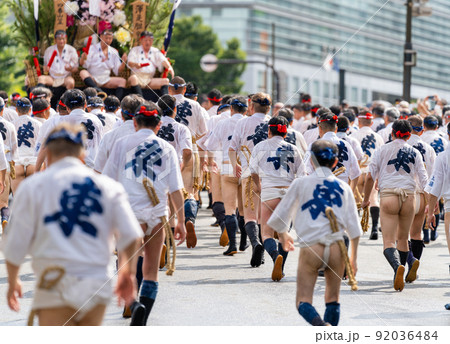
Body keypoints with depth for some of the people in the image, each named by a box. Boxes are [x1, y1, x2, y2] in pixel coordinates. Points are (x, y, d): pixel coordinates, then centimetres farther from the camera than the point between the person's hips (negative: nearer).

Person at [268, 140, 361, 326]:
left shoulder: (301, 183, 3)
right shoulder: (343, 187, 7)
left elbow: (280, 217, 9)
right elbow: (354, 227, 7)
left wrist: (283, 236, 30)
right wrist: (353, 257, 17)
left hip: (310, 247, -2)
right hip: (336, 247, 2)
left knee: (303, 301, -2)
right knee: (333, 299, 17)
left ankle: (320, 324, -32)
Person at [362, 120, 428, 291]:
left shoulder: (382, 150, 6)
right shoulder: (415, 153, 9)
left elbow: (370, 176, 2)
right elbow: (423, 180, 5)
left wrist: (366, 199, 14)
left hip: (388, 195, -2)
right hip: (409, 196, 2)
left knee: (389, 241, -7)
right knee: (402, 238, 18)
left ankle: (398, 266, -36)